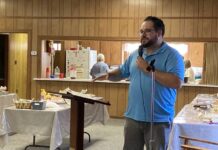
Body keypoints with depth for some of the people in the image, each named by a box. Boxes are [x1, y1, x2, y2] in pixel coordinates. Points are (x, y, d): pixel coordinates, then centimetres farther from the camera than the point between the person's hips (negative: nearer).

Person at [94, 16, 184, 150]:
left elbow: (177, 82, -24)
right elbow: (122, 71, 22)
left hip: (158, 119, -5)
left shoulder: (172, 55, -11)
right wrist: (109, 74, 0)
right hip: (133, 116, 6)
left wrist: (148, 69, -20)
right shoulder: (136, 54, 10)